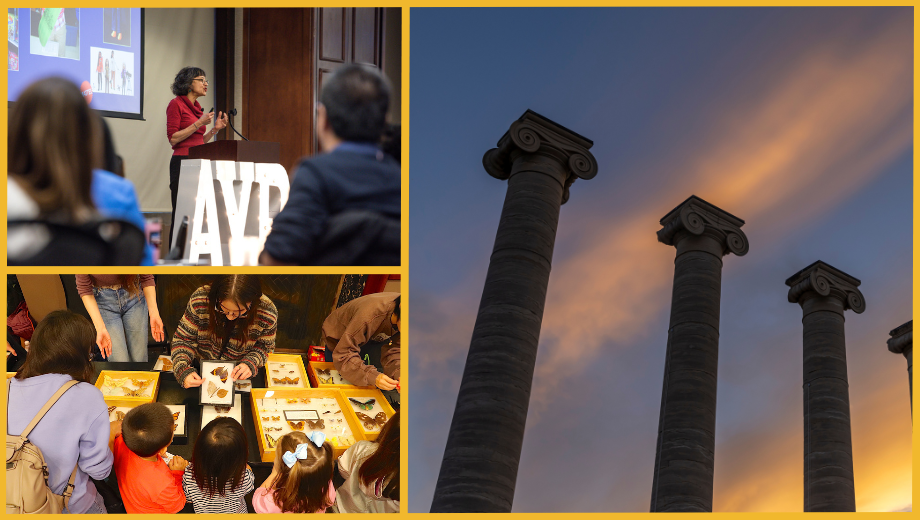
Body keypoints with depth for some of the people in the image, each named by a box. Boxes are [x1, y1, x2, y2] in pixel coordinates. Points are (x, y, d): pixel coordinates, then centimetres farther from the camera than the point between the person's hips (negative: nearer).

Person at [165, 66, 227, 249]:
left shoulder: (197, 108, 18)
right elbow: (173, 138, -11)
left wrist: (215, 129, 9)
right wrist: (199, 123, -15)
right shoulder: (176, 104, -5)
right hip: (182, 163, -8)